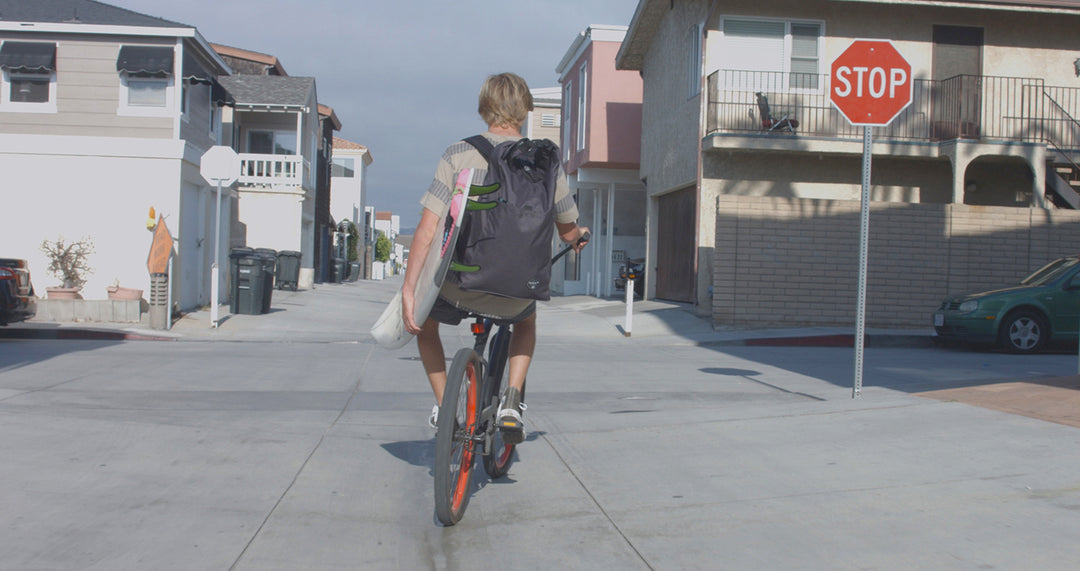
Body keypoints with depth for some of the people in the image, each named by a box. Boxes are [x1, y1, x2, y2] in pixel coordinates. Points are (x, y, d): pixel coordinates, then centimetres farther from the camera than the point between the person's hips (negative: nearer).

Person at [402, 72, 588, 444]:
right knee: (527, 319, 37)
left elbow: (428, 229, -12)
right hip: (513, 296, 1)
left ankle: (443, 406, 26)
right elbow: (568, 232, 9)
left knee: (424, 321, 33)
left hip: (459, 289, -1)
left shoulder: (458, 155, -6)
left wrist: (408, 290, -8)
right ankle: (512, 400, 18)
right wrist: (578, 237, 33)